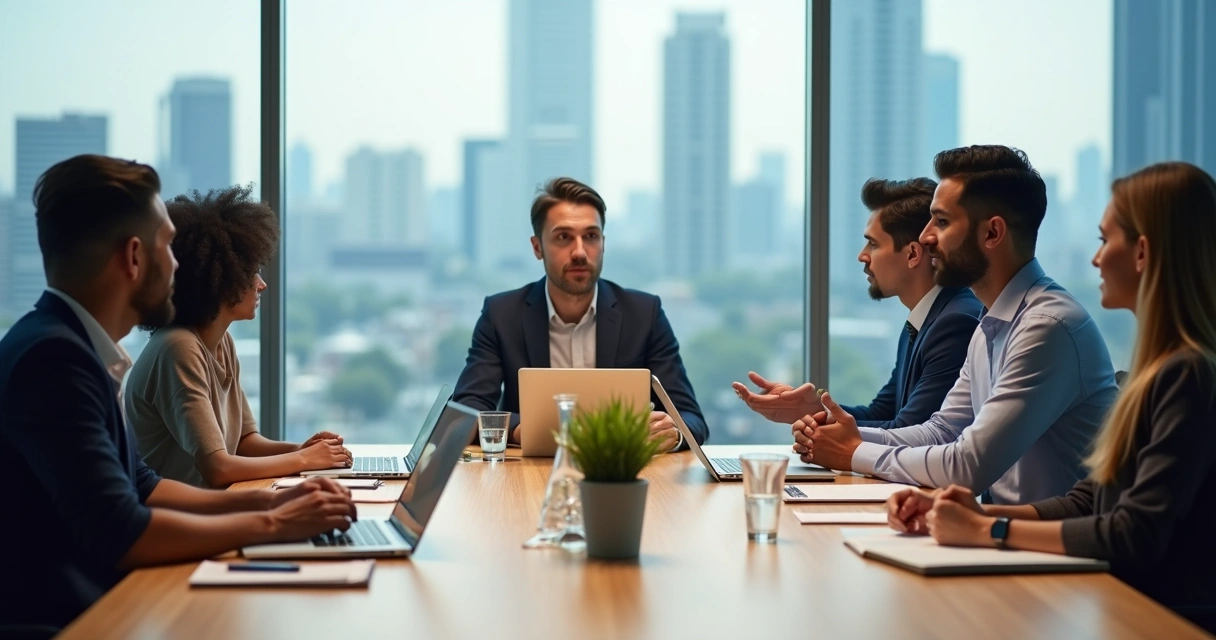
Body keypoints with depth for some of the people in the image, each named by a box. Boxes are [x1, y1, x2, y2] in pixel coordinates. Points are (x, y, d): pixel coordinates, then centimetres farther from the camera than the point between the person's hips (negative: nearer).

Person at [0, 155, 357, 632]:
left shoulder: (73, 346, 9)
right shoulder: (52, 355, -19)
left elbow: (138, 486, 19)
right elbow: (119, 534, -23)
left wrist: (269, 501, 8)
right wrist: (270, 525, -12)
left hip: (92, 603, 9)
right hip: (54, 621, -9)